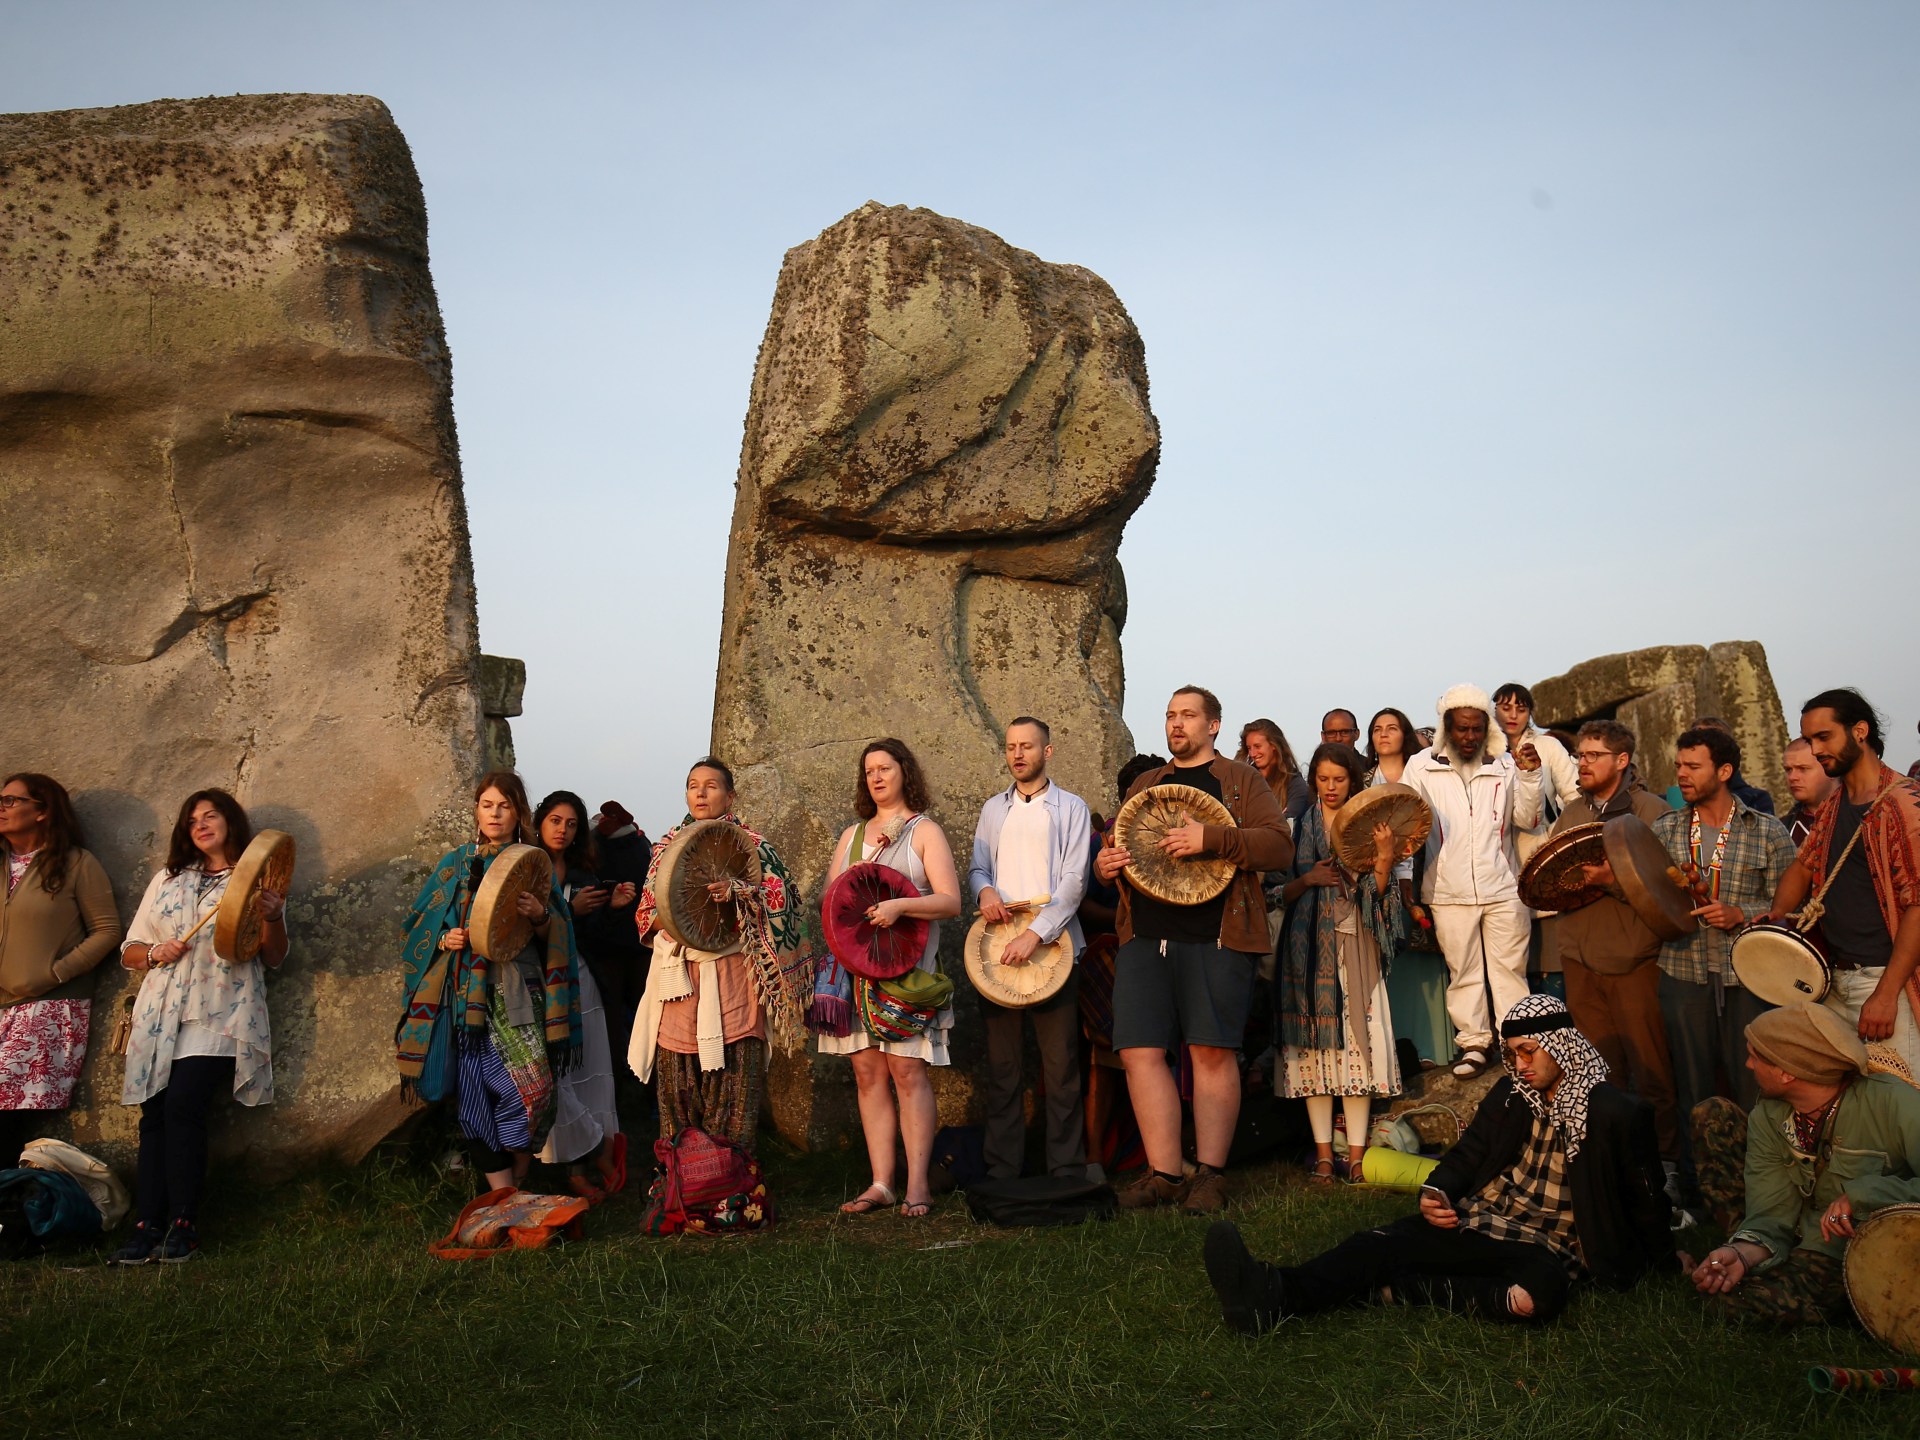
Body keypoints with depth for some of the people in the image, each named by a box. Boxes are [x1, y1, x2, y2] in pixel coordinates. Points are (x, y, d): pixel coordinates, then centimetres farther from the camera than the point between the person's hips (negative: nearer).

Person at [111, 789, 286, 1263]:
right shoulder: (166, 880, 22)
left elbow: (274, 957, 7)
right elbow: (129, 952, 20)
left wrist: (272, 918, -13)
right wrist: (156, 953, -2)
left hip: (220, 1014, -4)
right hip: (161, 1014, 4)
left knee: (182, 1105, -18)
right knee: (154, 1115, -5)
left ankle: (183, 1226, -13)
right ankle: (149, 1226, -3)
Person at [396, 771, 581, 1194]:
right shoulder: (456, 863, 13)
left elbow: (553, 935, 8)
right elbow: (423, 926, 14)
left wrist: (540, 915, -13)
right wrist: (444, 940, -7)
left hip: (519, 990, -1)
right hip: (468, 993, 1)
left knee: (532, 1084, -12)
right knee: (476, 1088, -2)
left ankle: (517, 1181, 8)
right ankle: (502, 1194, 5)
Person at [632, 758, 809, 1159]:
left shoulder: (750, 845, 5)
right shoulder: (666, 847, 15)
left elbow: (780, 899, -4)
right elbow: (645, 915, 15)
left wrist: (739, 892, -20)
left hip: (731, 978, -3)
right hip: (678, 979, 3)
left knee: (734, 1078, -4)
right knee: (678, 1086, 4)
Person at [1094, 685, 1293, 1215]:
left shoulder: (1241, 781, 8)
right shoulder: (1145, 785, 22)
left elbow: (1280, 847, -5)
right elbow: (1116, 848, 29)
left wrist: (1210, 838, -18)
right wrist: (1105, 865, 5)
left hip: (1215, 936, -4)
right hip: (1143, 935, 5)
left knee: (1212, 1051, -4)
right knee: (1139, 1051, -3)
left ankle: (1210, 1173, 5)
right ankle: (1163, 1174, 5)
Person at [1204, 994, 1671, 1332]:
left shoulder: (1617, 1114, -2)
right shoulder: (1511, 1094, 13)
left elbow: (1645, 1202, 6)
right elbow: (1468, 1153, 15)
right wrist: (1435, 1193, -3)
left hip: (1545, 1248, -4)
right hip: (1475, 1222, 4)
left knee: (1541, 1291, -41)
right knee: (1384, 1241, -24)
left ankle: (1390, 1289, -36)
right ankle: (1277, 1293, -49)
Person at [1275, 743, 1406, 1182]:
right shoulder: (1301, 825, 10)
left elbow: (1377, 891, 2)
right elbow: (1283, 891, 7)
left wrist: (1384, 856, -13)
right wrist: (1309, 878, -10)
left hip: (1355, 940, 0)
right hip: (1310, 943, 1)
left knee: (1358, 1035, -4)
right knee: (1315, 1038, -1)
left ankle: (1357, 1151, 1)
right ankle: (1323, 1150, 5)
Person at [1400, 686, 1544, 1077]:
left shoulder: (1504, 765, 6)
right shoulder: (1422, 766, 2)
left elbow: (1526, 819, 4)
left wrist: (1529, 775, -9)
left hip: (1503, 888, 1)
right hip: (1449, 892, -1)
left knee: (1510, 968, 6)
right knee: (1463, 971, 7)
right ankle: (1474, 1043, 19)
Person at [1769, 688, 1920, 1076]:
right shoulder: (1831, 806, 14)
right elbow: (1803, 866, 23)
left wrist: (1886, 993, -20)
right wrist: (1778, 914, 1)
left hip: (1886, 980, -8)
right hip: (1836, 979, 8)